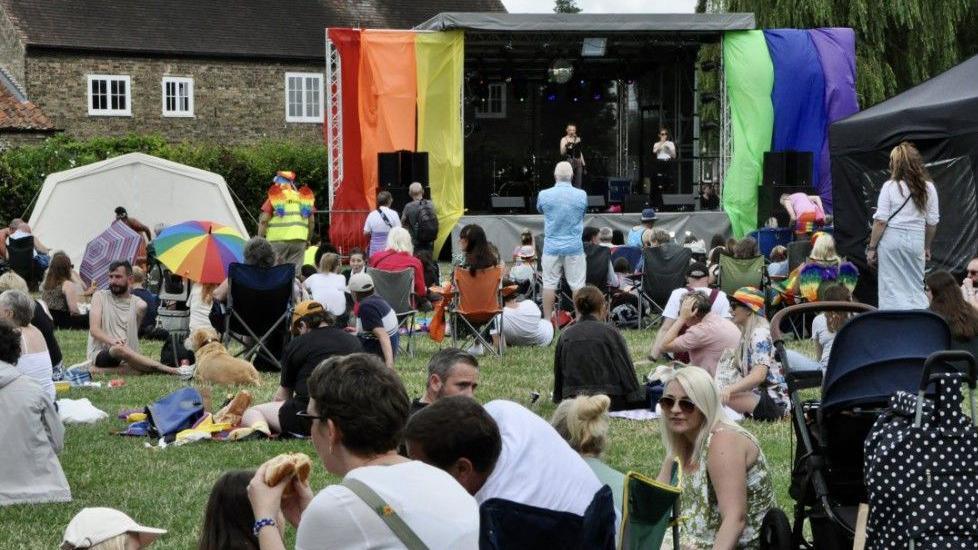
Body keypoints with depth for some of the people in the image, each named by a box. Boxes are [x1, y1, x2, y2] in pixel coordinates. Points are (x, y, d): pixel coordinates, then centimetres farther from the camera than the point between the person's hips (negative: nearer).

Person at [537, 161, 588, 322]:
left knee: (549, 284, 7)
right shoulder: (581, 195, -7)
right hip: (574, 247, 0)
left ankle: (547, 320, 11)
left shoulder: (544, 195, -8)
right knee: (577, 285, 6)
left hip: (551, 247, 0)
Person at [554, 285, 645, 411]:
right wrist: (638, 399, 9)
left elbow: (558, 374, 13)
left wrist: (559, 399, 27)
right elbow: (626, 369, 0)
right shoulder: (610, 332, -3)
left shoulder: (565, 336, 5)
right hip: (609, 400, -4)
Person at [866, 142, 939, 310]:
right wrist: (927, 247, 21)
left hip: (891, 239, -3)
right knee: (916, 288, 11)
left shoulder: (890, 186, -7)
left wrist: (871, 247, -1)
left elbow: (880, 221, -8)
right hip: (916, 240, 3)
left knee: (891, 288, 3)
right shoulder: (928, 187, 3)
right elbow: (932, 222, 8)